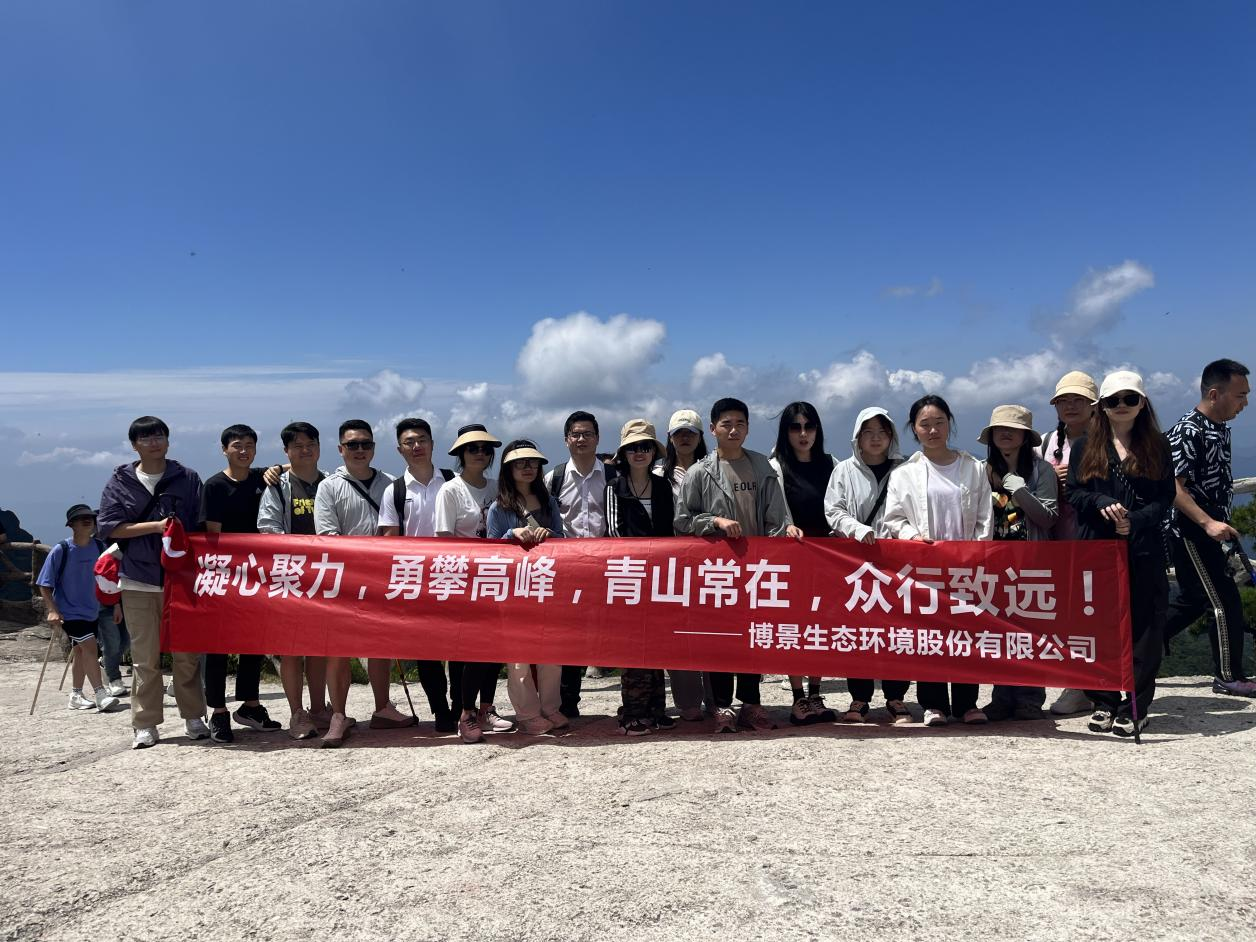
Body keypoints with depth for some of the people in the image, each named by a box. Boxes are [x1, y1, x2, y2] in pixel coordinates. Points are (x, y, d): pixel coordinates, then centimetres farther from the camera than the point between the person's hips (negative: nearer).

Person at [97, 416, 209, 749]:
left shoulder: (188, 479, 6)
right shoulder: (120, 481, 6)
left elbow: (201, 528, 7)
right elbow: (108, 526, -1)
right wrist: (155, 526, -11)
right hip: (137, 581, 0)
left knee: (187, 653, 5)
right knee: (144, 657, 3)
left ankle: (193, 717, 16)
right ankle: (145, 724, 10)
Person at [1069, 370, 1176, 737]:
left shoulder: (1157, 446, 8)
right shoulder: (1085, 446, 9)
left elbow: (1167, 497, 3)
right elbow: (1074, 492, 3)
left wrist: (1135, 521, -14)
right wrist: (1105, 504, -17)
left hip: (1143, 549, 0)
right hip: (1095, 546, 1)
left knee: (1143, 625, 0)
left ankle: (1135, 708, 9)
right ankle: (1104, 702, 15)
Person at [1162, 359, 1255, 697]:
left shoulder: (1220, 429, 10)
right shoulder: (1188, 431, -19)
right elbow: (1172, 486, -23)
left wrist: (1221, 524, 20)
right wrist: (1208, 523, -27)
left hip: (1209, 531, 10)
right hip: (1191, 532, -10)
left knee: (1192, 601, 15)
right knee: (1224, 601, -3)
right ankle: (1228, 676, 10)